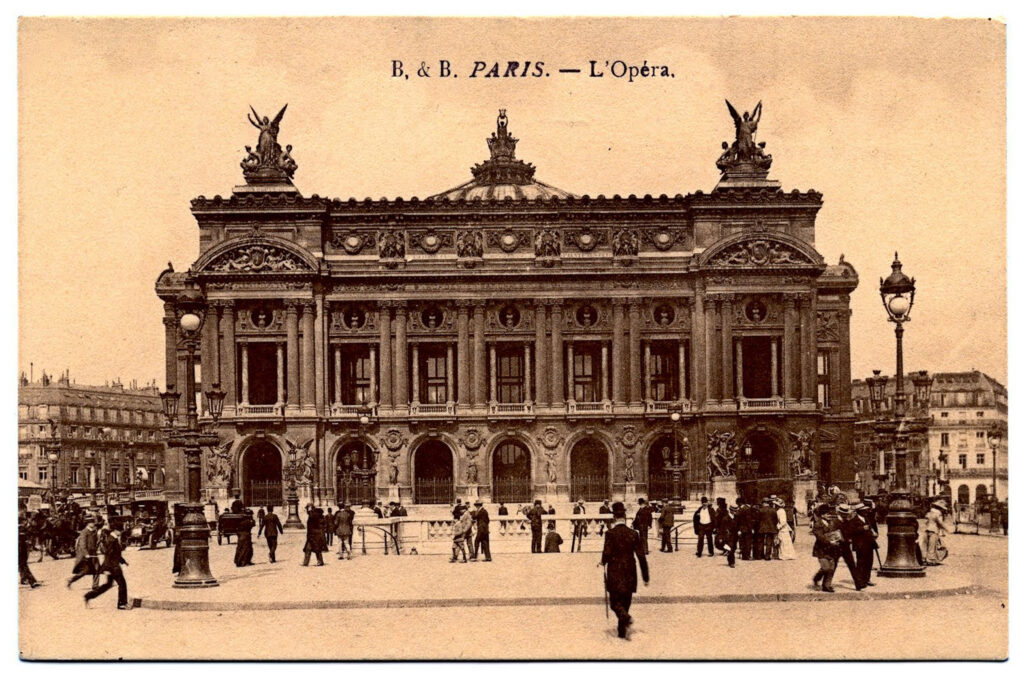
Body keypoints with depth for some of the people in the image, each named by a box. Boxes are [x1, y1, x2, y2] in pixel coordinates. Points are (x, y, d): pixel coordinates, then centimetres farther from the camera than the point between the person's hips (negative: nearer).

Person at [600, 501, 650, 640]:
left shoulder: (610, 534, -10)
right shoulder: (633, 534, 0)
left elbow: (607, 553, -16)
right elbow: (641, 556, 0)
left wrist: (603, 562, 8)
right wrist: (646, 576, 6)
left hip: (615, 573, -3)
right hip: (629, 574, 3)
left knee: (615, 602, 5)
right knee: (625, 602, 13)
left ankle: (626, 619, -24)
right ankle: (622, 632, 15)